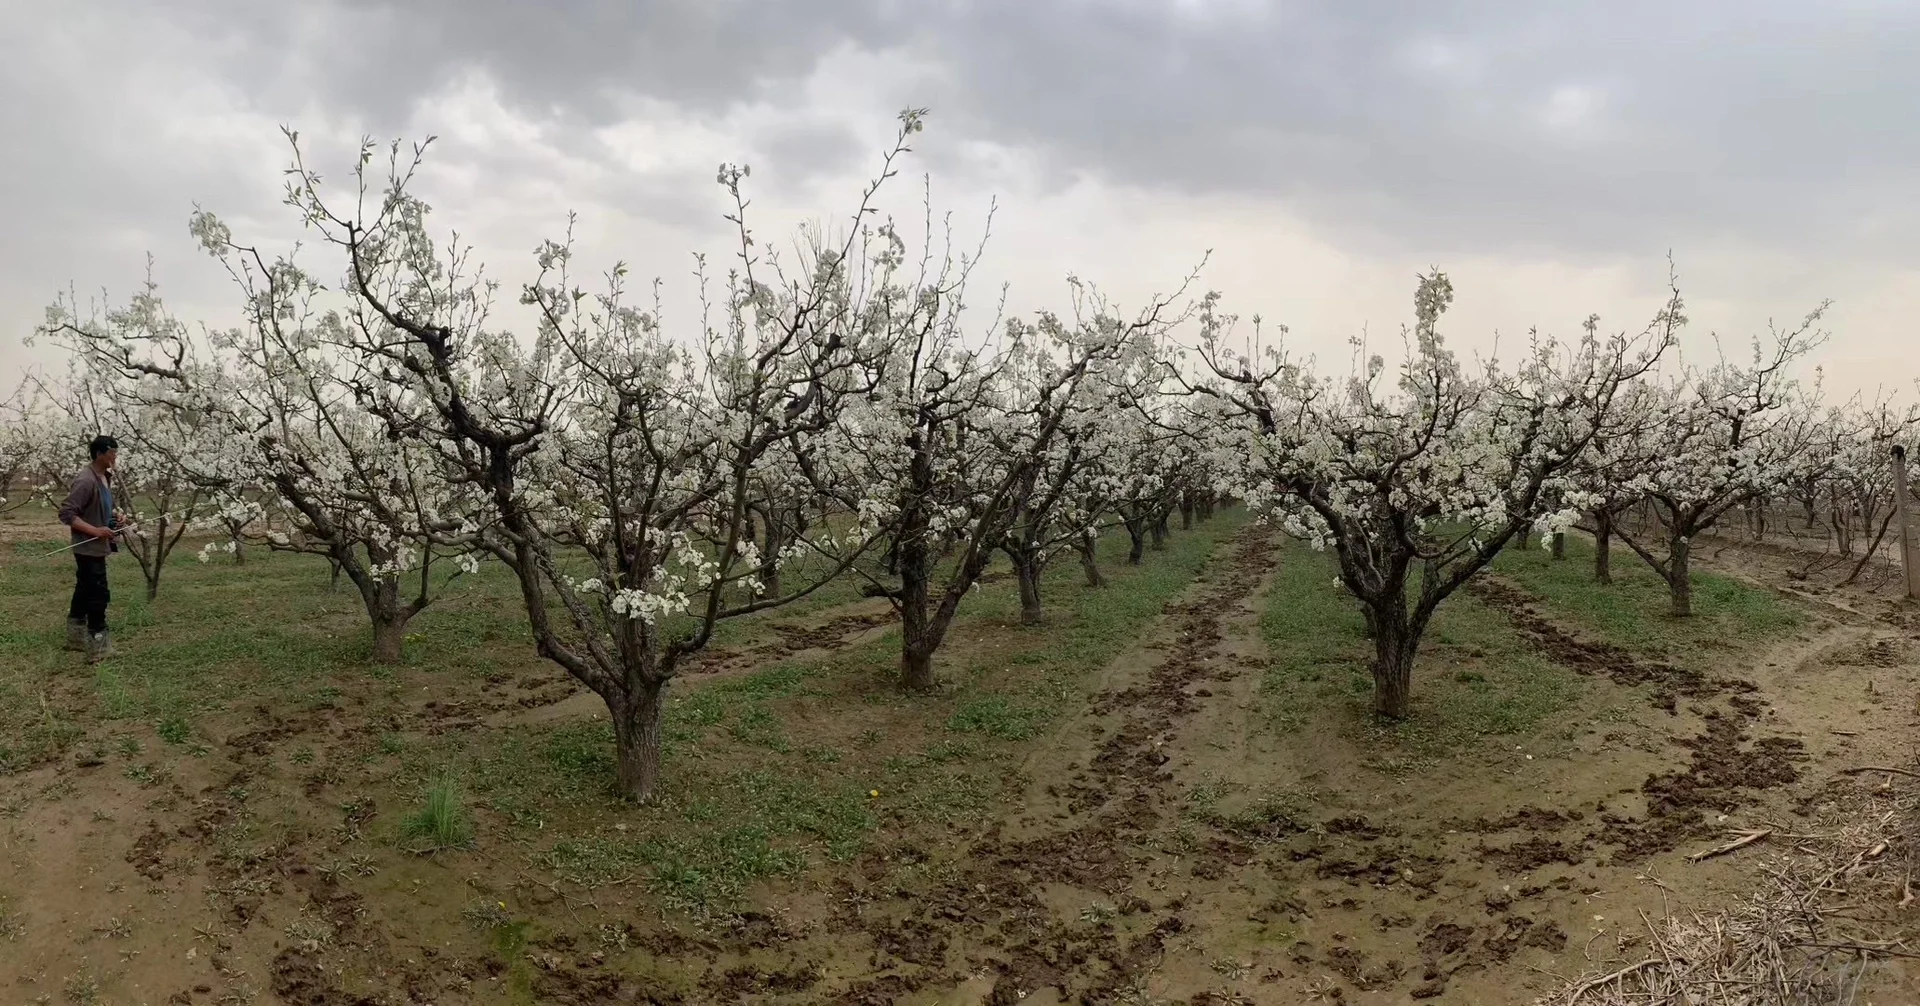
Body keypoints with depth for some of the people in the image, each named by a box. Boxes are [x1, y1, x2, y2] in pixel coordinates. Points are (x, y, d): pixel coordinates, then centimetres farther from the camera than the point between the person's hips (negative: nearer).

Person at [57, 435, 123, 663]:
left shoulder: (105, 477, 8)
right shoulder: (86, 480, -22)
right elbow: (66, 513, -24)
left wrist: (114, 514, 4)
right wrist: (95, 530, -27)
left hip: (97, 547, 10)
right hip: (89, 548, -10)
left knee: (85, 591, 20)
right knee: (98, 595, -5)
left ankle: (76, 638, 33)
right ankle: (98, 648, 1)